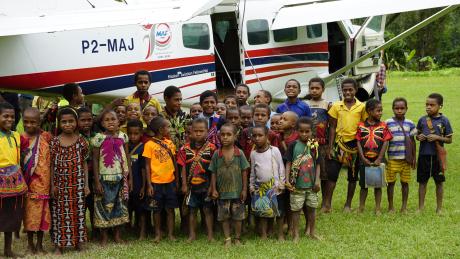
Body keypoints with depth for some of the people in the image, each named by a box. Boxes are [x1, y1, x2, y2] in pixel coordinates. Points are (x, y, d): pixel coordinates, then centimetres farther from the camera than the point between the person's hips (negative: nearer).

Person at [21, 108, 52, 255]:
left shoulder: (46, 137, -2)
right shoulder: (21, 139, -4)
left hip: (43, 182, 1)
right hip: (28, 182, -1)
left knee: (42, 212, 8)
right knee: (29, 212, 7)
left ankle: (40, 244, 21)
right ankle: (30, 243, 22)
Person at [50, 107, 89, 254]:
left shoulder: (81, 141, 0)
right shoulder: (55, 142, -2)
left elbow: (84, 164, 4)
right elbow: (52, 165, 1)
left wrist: (86, 184, 1)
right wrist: (52, 185, -2)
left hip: (77, 184, 1)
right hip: (60, 184, -1)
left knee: (78, 212, 7)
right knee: (60, 213, 4)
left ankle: (77, 242, 19)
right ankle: (59, 244, 13)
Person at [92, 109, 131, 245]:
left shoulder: (123, 136, 2)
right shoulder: (99, 138, -7)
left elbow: (127, 158, 7)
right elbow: (95, 160, -5)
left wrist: (130, 178, 5)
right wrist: (97, 182, -8)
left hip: (120, 178, 3)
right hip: (105, 178, -3)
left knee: (120, 205, 10)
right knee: (105, 206, 2)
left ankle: (117, 235, 22)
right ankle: (104, 236, 14)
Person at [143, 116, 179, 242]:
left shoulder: (170, 143, 5)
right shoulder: (149, 144, -7)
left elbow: (174, 162, 11)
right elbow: (147, 166, -5)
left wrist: (177, 180, 9)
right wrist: (149, 185, -8)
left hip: (170, 181, 3)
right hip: (156, 183, -3)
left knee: (170, 208, 7)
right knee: (157, 209, 8)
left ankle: (171, 234, 15)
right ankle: (158, 234, 21)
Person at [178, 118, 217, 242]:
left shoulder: (211, 148, -6)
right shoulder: (185, 149, -1)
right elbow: (183, 167, 2)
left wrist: (212, 185, -7)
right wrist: (184, 184, 0)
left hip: (206, 185, -2)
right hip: (191, 185, 2)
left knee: (208, 209, 6)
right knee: (192, 210, 11)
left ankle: (210, 234, 14)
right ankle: (192, 234, 21)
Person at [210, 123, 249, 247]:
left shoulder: (239, 153, -5)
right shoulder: (216, 154, -3)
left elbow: (244, 172, -1)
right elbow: (213, 173, 2)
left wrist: (244, 189, -2)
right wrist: (214, 189, -2)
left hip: (237, 191, -1)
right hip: (222, 192, 1)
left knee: (238, 216, 8)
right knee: (224, 217, 7)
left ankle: (237, 238, 22)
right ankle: (227, 239, 18)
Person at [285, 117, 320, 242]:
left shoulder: (314, 146, 0)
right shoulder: (293, 145, -6)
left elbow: (317, 164, 4)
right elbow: (288, 163, -5)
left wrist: (317, 180, -2)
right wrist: (287, 180, -13)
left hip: (311, 185, 3)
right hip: (297, 185, -2)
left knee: (311, 208, 13)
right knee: (296, 209, 4)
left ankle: (311, 232, 27)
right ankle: (296, 234, 13)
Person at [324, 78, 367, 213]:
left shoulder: (362, 107, 1)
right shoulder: (336, 106, 3)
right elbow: (332, 127, 5)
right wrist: (330, 147, 0)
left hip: (355, 144, 0)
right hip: (339, 143, 0)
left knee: (353, 176, 8)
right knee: (332, 173, -4)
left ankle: (348, 205, 20)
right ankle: (327, 204, 2)